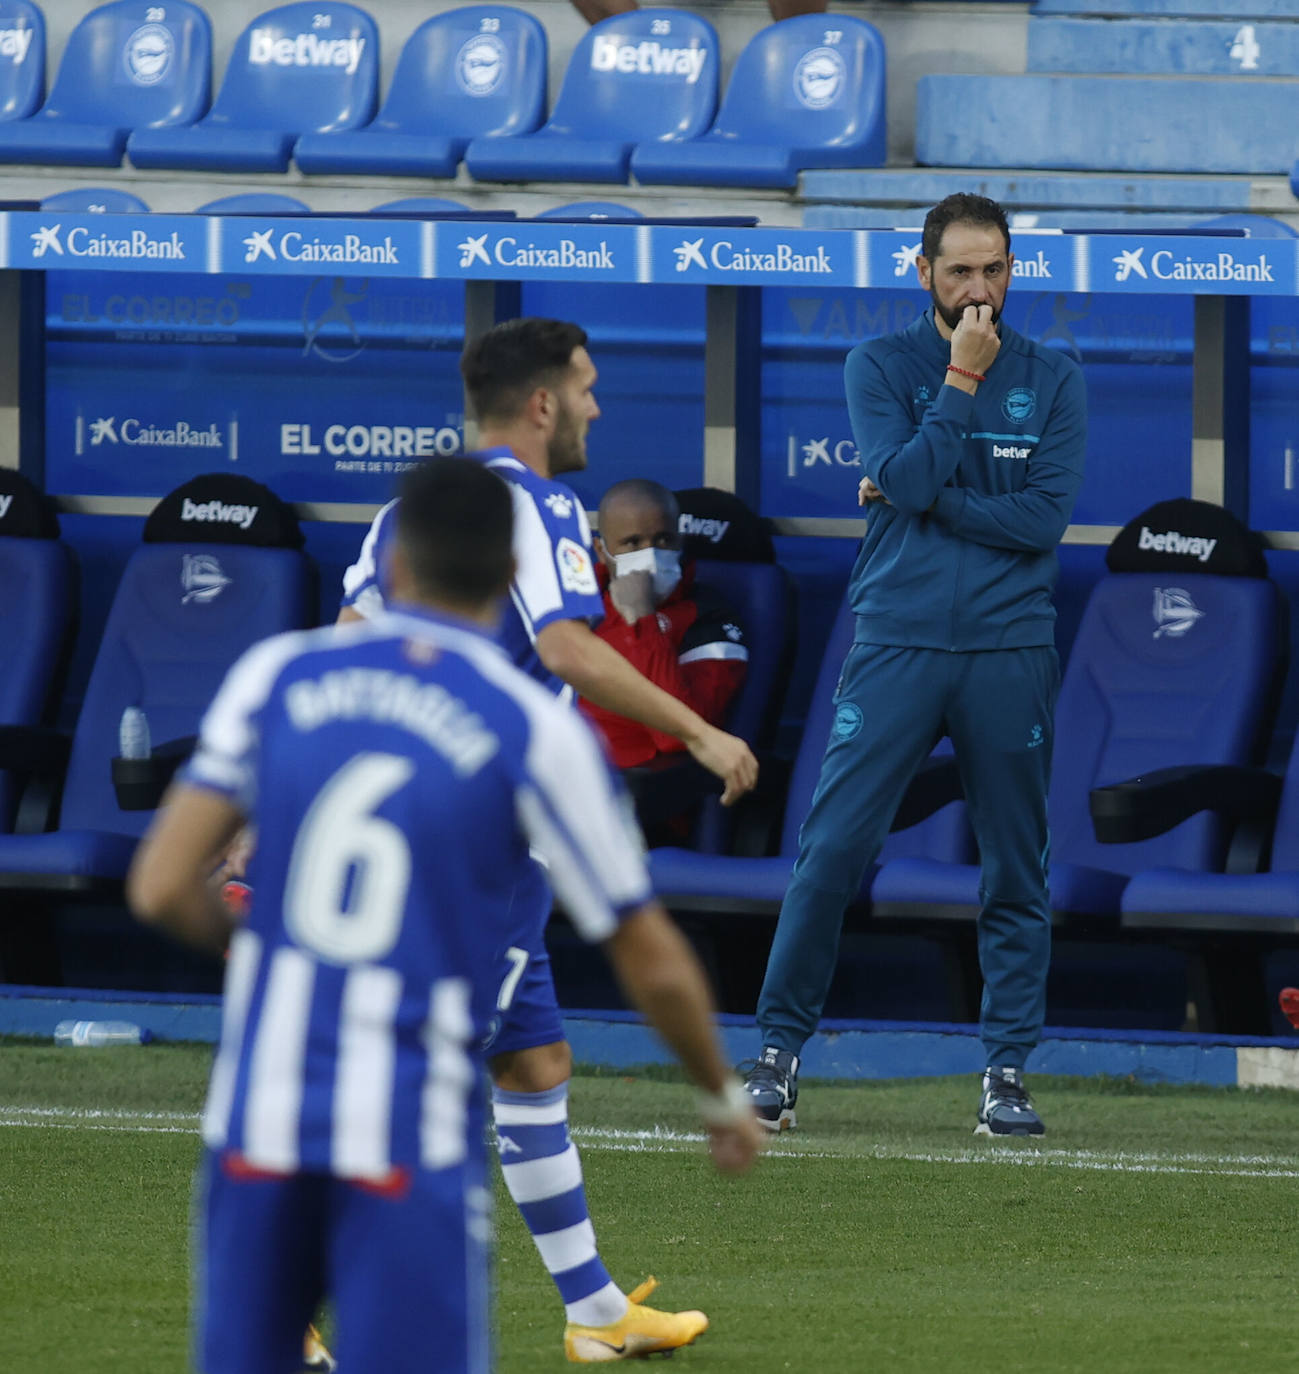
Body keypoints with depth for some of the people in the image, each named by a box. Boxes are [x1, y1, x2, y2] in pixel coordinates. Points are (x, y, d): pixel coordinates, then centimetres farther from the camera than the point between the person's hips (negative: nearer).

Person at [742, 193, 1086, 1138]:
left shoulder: (1053, 383, 8)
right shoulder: (881, 368, 6)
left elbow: (1044, 518, -4)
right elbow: (905, 479, -10)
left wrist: (925, 500, -7)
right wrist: (964, 377, -9)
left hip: (1010, 651, 1)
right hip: (897, 645, -1)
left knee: (1016, 869, 3)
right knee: (833, 848, -7)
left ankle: (1008, 1071, 10)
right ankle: (780, 1051, 2)